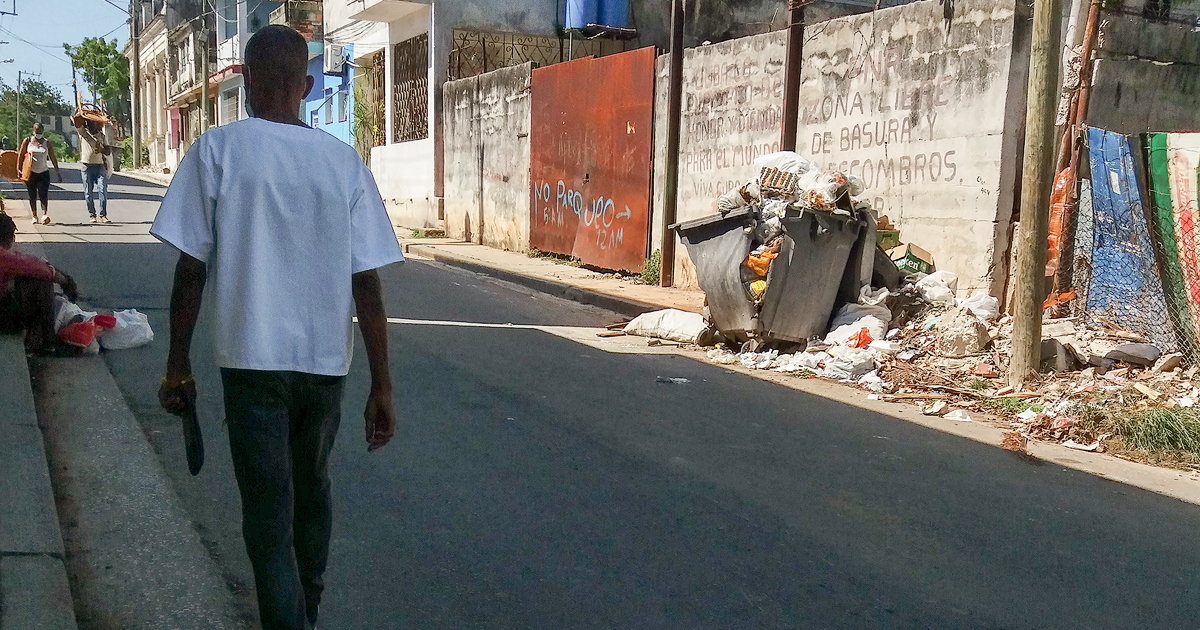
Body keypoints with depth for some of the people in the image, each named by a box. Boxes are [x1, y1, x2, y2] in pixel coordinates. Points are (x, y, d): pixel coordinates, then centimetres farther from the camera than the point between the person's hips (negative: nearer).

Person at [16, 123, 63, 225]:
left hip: (44, 172, 0)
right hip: (30, 173, 0)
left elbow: (53, 158, 8)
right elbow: (20, 156, 7)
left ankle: (44, 215, -21)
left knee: (43, 195, -13)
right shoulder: (27, 141, 3)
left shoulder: (47, 142, 5)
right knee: (32, 196, 4)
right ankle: (34, 216, 10)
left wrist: (57, 171, 5)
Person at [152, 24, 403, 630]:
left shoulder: (218, 149, -6)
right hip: (326, 360, 4)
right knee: (311, 491, 24)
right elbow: (368, 285, -3)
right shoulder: (344, 161, 0)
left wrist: (177, 366, 4)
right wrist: (381, 387, 1)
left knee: (269, 516, 4)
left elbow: (191, 269, -7)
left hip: (252, 359, -3)